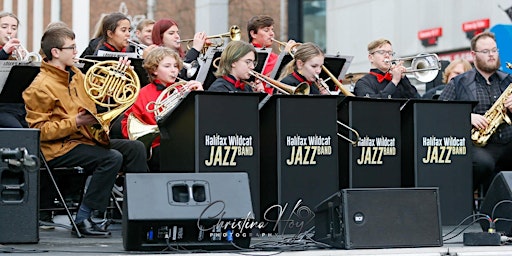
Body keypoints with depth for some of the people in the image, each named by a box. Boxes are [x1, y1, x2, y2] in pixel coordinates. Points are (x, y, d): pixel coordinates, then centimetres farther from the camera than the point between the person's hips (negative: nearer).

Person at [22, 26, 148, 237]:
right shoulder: (40, 87, -13)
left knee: (135, 148, 0)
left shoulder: (75, 74, 13)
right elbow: (39, 130, -18)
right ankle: (82, 219, -24)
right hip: (59, 149, -9)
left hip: (87, 139, 9)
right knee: (112, 158, -28)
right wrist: (75, 122, -23)